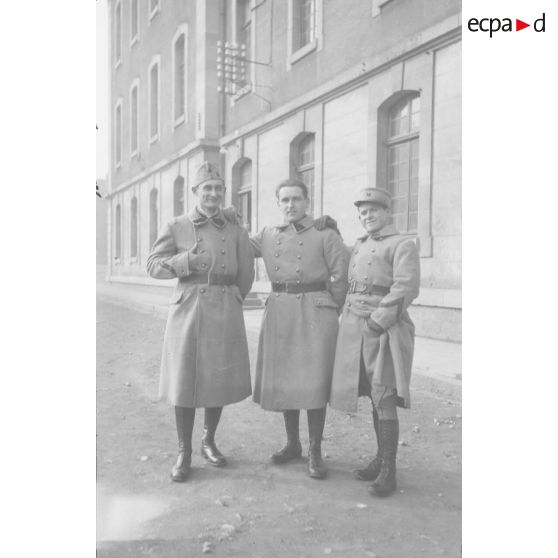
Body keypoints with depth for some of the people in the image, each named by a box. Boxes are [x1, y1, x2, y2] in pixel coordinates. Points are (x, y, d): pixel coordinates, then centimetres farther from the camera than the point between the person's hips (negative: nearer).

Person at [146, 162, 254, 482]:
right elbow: (154, 266, 1)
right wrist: (187, 260, -13)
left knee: (220, 380, 10)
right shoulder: (177, 227, 3)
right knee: (184, 381, 2)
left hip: (226, 312, 2)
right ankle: (184, 453, 17)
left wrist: (229, 301, 12)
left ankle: (209, 441, 32)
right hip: (188, 310, -1)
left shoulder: (236, 230, 6)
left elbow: (246, 275, 11)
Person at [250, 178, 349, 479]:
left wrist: (330, 311, 4)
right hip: (279, 313, 4)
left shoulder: (325, 234, -1)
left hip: (315, 313, -4)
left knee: (314, 383, -3)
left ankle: (315, 452, 10)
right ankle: (292, 444, 26)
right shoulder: (268, 236, 11)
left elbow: (342, 276, 0)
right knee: (283, 380, 10)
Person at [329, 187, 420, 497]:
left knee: (384, 398, -6)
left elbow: (406, 288, -15)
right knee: (374, 397, 12)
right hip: (355, 326, 7)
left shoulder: (403, 244, -4)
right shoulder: (360, 245, 18)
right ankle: (381, 457, 23)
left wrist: (377, 322, -18)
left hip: (384, 327, -7)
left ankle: (388, 471, 1)